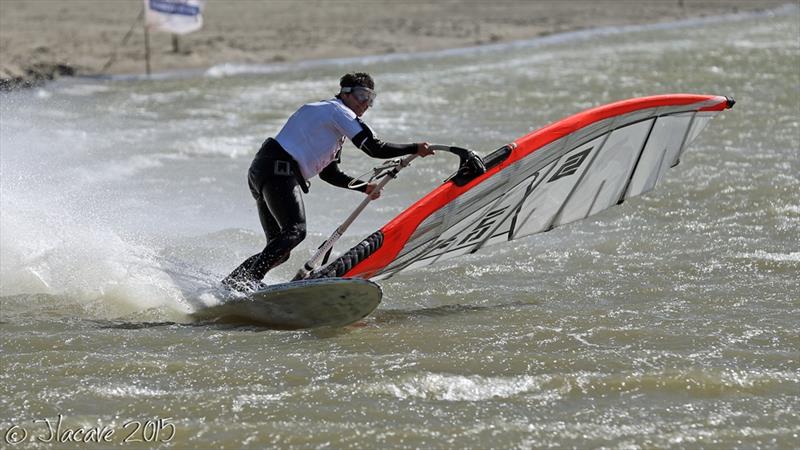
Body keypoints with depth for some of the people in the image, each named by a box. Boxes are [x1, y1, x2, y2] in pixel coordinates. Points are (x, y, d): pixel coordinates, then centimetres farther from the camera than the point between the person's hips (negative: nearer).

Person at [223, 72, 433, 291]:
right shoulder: (338, 111, -1)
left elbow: (329, 173, 34)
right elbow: (375, 148, -9)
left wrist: (364, 187, 29)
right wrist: (415, 149, -1)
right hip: (278, 169, -10)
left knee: (279, 250, 8)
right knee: (295, 230, -27)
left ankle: (231, 282, 3)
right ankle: (248, 280, -40)